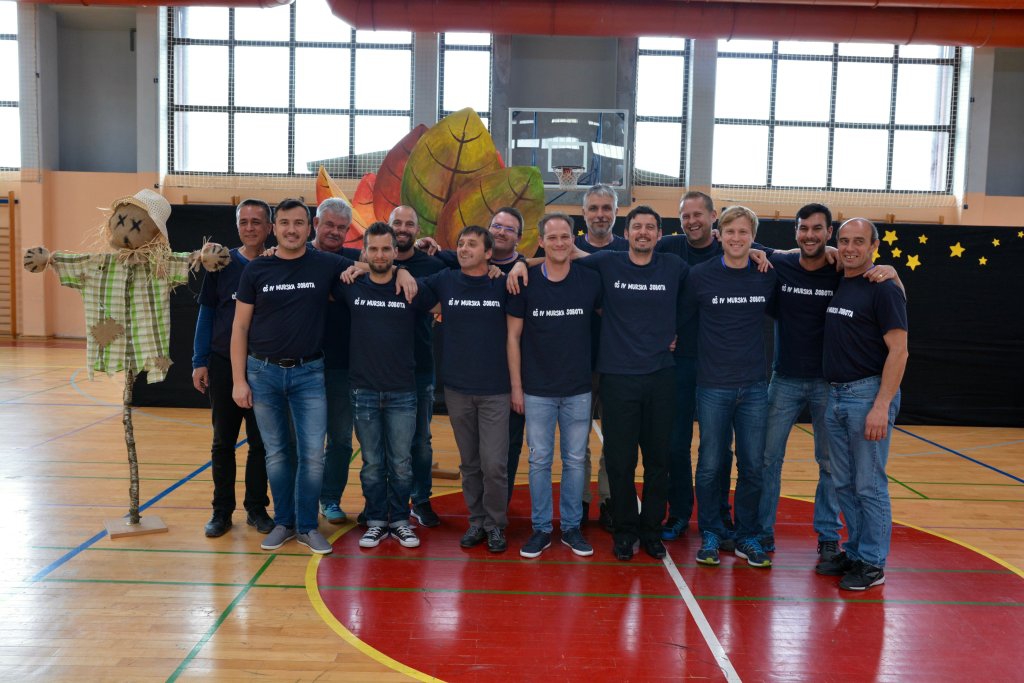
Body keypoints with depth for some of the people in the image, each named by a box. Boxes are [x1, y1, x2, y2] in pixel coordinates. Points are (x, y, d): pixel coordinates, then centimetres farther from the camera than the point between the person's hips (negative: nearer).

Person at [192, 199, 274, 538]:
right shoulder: (222, 263, 1)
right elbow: (206, 314, 3)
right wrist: (199, 362, -1)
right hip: (223, 365, 1)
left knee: (260, 442, 7)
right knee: (223, 442, 8)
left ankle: (257, 508, 21)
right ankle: (222, 510, 20)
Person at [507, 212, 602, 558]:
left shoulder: (590, 280, -2)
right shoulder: (525, 282, -4)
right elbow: (513, 336, 0)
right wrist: (516, 387, -2)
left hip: (578, 389, 1)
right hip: (537, 390, -1)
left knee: (575, 460, 9)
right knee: (539, 460, 6)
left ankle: (572, 526, 23)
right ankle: (541, 528, 19)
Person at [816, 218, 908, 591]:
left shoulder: (884, 290, -9)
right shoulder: (835, 285, 11)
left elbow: (898, 351, -14)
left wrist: (881, 406, -21)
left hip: (868, 394, -7)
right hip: (835, 394, 7)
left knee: (869, 486, 1)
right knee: (844, 484, 13)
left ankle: (873, 563, 13)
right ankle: (855, 551, 26)